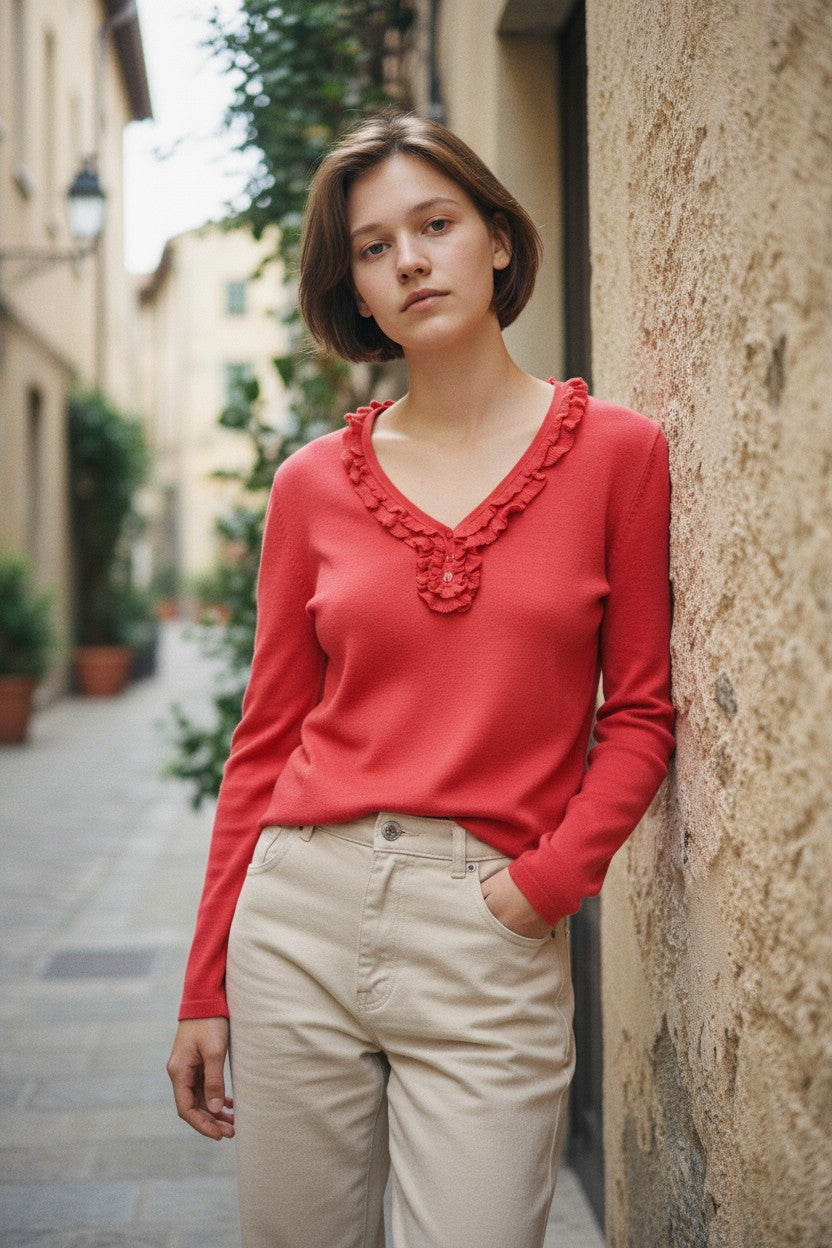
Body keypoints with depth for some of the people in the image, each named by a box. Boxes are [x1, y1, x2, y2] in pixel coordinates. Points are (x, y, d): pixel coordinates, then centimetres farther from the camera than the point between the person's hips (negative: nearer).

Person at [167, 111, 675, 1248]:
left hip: (491, 943, -2)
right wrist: (206, 988, 8)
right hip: (302, 911, 2)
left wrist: (547, 878, -10)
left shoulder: (616, 450, 0)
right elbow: (267, 741, 7)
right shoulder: (314, 483, 5)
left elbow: (641, 710, 4)